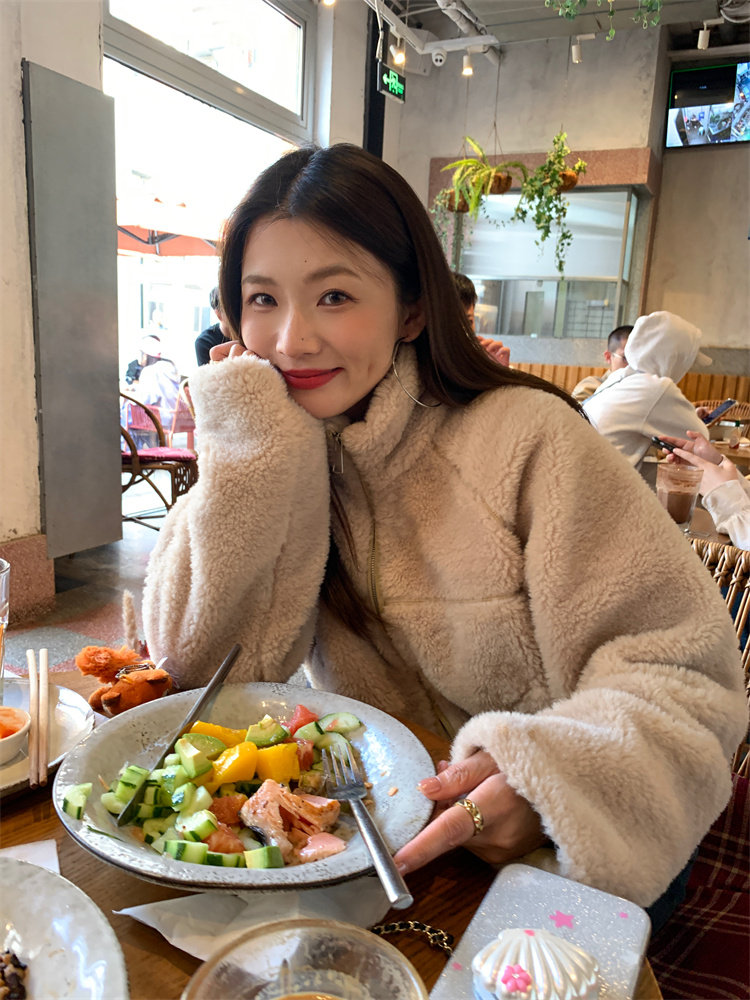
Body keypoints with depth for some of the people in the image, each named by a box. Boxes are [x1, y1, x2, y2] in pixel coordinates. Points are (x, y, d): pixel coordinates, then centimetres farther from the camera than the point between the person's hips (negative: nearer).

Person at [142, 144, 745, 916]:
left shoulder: (525, 439, -15)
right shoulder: (263, 453, -2)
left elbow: (683, 671, -15)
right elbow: (202, 666, -12)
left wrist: (550, 775, -34)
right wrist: (259, 447, -18)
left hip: (529, 855, -2)